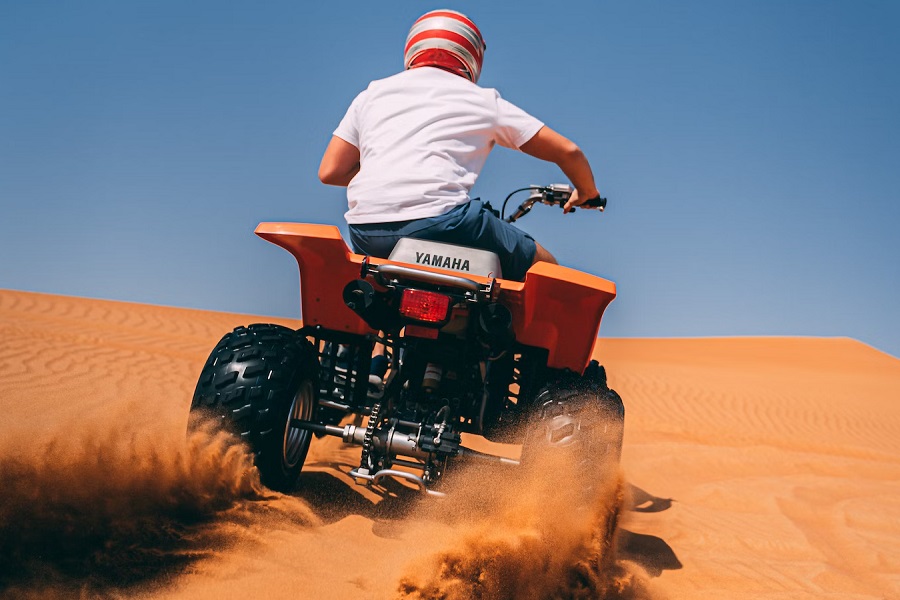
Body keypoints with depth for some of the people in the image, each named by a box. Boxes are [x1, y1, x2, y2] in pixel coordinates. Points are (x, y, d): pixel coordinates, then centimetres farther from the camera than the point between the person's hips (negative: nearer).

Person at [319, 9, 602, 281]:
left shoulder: (373, 93, 24)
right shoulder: (482, 99, 19)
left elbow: (329, 172, 18)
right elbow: (568, 151, 19)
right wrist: (587, 193, 39)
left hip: (367, 234, 4)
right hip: (439, 219, -4)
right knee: (544, 266, 16)